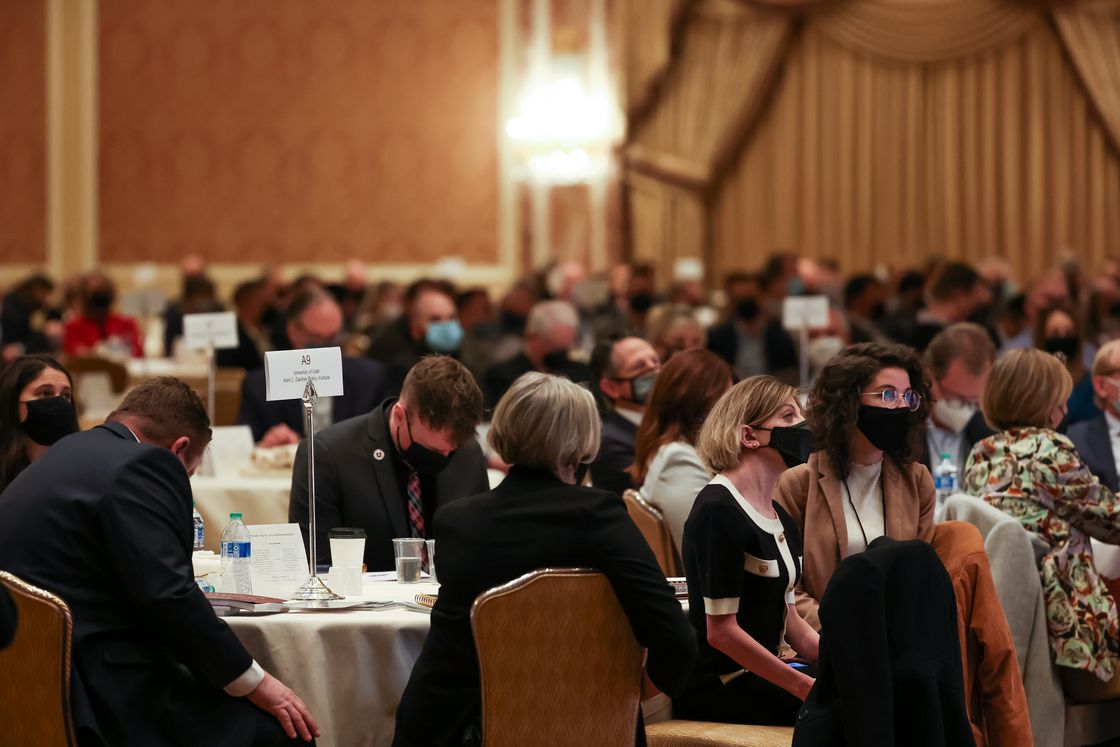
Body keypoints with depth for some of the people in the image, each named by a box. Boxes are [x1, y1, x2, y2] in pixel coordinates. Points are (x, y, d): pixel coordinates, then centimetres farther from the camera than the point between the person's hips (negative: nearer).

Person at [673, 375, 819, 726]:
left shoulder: (782, 519, 16)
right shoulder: (719, 511, -12)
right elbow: (721, 631, -16)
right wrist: (803, 685, -16)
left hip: (759, 678, 8)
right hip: (717, 687, -8)